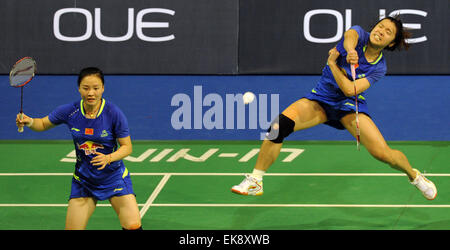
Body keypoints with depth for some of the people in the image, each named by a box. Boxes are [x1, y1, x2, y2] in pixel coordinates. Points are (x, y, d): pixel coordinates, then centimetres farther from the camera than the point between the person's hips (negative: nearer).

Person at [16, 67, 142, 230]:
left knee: (133, 227, -16)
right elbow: (43, 124, 8)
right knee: (72, 228, -4)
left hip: (114, 178, -2)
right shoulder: (69, 112, -9)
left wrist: (108, 158, -28)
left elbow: (127, 147, -9)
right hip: (83, 179, 2)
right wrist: (29, 122, -14)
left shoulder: (114, 113, -15)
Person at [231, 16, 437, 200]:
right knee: (281, 124, -27)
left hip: (349, 105, 0)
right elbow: (350, 36, -36)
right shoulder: (359, 34, -8)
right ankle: (255, 182, -16)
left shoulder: (379, 67, -8)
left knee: (384, 154, -15)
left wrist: (332, 63, -25)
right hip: (320, 99, 0)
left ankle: (414, 175, 21)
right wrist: (350, 50, -56)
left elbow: (350, 89, -22)